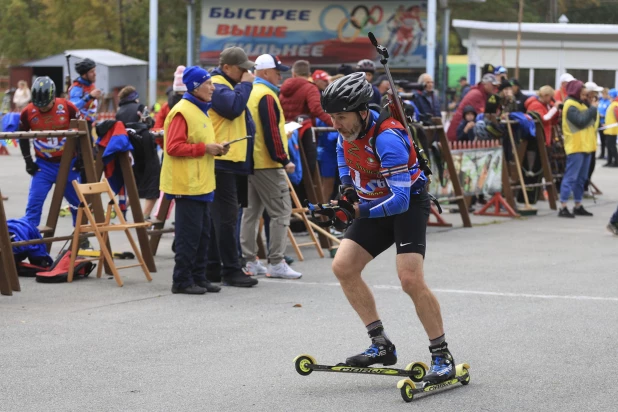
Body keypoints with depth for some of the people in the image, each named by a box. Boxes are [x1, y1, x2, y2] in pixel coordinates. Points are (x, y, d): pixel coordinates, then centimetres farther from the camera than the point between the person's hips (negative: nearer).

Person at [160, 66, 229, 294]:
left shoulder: (200, 110, 18)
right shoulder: (181, 112, -14)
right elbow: (173, 147, -20)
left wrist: (215, 148, 8)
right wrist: (204, 148, -20)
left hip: (202, 183, 10)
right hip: (187, 184, -10)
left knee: (202, 233, 12)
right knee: (189, 233, -7)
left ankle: (198, 277, 18)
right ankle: (182, 280, -1)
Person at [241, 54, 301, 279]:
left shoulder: (248, 93, 13)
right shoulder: (266, 96, -15)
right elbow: (271, 132, -20)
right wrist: (284, 160, -16)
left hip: (250, 162, 10)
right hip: (268, 165, -9)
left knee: (251, 211, 12)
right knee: (281, 211, -5)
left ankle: (249, 261, 15)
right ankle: (276, 263, -7)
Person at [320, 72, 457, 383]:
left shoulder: (386, 138, -32)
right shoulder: (347, 129, -7)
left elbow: (400, 199, -35)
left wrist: (361, 212, -31)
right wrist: (347, 184, 8)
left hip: (409, 204, -8)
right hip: (373, 206, 8)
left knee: (410, 279, -22)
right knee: (343, 267, -4)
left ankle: (442, 357, -8)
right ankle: (381, 345, 4)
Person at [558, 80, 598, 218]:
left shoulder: (580, 104, 18)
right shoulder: (570, 106, -12)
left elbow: (591, 120, 13)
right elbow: (581, 121, -24)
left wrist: (593, 109, -3)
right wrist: (592, 108, -15)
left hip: (585, 146, 10)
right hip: (575, 146, -10)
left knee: (581, 178, 13)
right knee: (571, 177, -11)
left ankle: (578, 206, 20)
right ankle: (563, 207, -11)